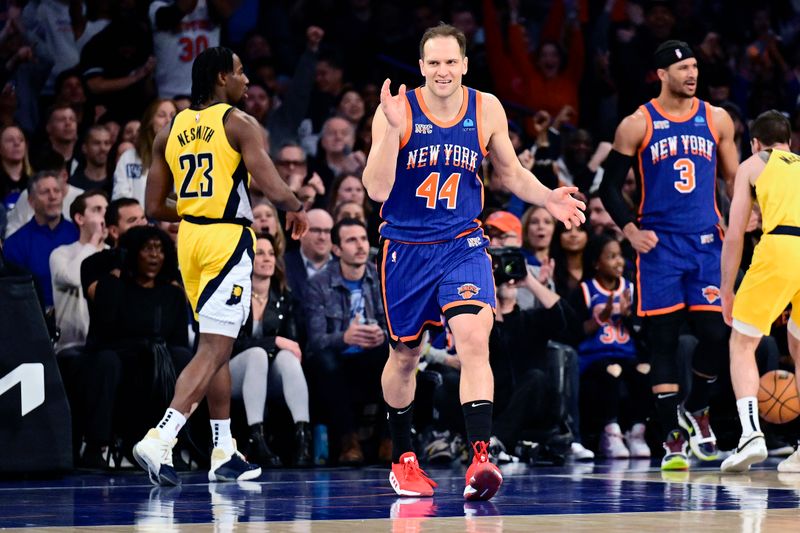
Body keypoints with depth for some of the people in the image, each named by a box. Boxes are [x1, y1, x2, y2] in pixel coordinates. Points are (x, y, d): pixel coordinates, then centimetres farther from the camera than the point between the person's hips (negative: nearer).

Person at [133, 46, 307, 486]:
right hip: (228, 239, -7)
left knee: (218, 347, 18)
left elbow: (155, 208, 11)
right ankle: (159, 441, -23)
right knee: (213, 350, -9)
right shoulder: (239, 124, -7)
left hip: (189, 237, 7)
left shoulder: (170, 132, 11)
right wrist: (297, 210, 6)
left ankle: (223, 454, 21)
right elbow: (275, 191, -15)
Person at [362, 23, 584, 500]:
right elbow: (377, 190, -17)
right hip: (407, 248, 0)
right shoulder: (397, 111, -12)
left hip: (463, 245, 0)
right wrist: (393, 129, -29)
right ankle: (403, 458, 35)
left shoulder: (487, 109, -4)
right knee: (405, 354, 14)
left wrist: (548, 199, -8)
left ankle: (481, 458, -29)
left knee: (474, 339, -22)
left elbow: (513, 173, 11)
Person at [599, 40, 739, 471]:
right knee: (663, 341, -4)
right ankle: (672, 439, 0)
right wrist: (630, 229, -10)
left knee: (715, 334, -5)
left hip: (707, 242, 2)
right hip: (659, 244, -2)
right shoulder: (637, 125, -1)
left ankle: (696, 411, 21)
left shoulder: (716, 119, 7)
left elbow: (734, 179, 16)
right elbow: (610, 186, 3)